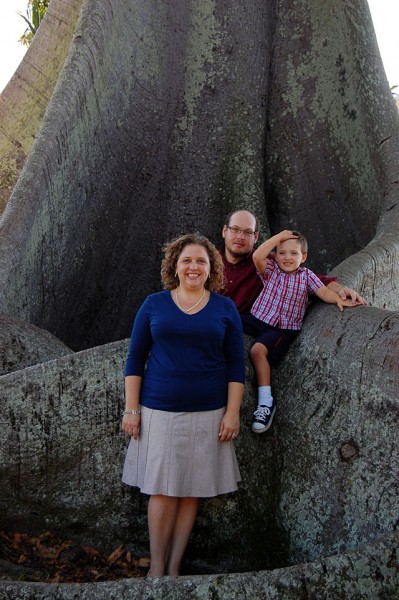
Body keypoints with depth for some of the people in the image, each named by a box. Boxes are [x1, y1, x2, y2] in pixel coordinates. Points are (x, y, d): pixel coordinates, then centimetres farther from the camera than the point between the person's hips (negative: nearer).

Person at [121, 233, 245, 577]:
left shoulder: (225, 309, 4)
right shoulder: (154, 305, 3)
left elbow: (236, 365, 3)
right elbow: (135, 359, 3)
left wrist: (232, 413, -3)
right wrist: (132, 409, -2)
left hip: (207, 414, 1)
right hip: (159, 410, 0)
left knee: (191, 492, 6)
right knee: (162, 490, 1)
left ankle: (174, 568, 19)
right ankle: (156, 568, 16)